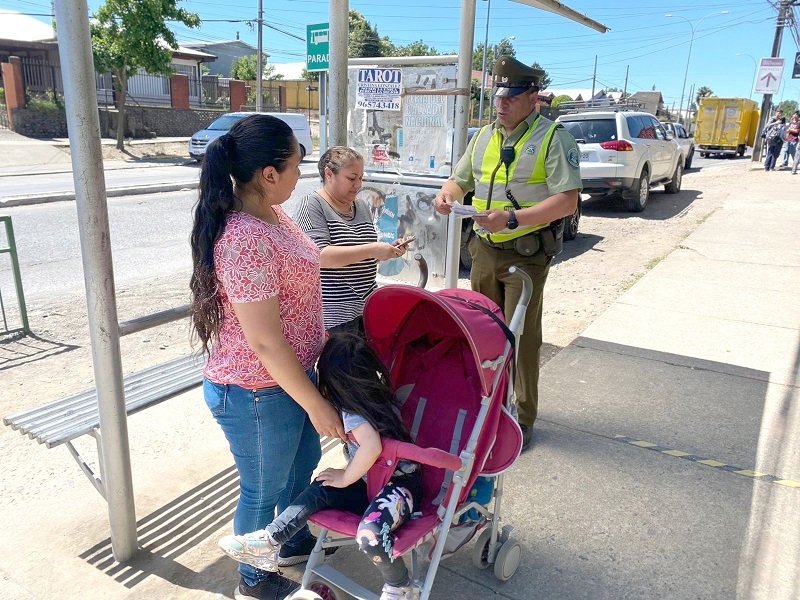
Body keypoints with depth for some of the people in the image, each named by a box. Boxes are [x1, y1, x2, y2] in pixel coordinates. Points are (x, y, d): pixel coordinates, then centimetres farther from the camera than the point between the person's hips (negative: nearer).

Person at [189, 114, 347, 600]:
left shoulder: (270, 213, 0)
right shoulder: (245, 240, -31)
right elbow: (265, 343, -28)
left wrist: (324, 342, 20)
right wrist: (316, 405, -18)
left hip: (290, 373, 9)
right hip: (257, 393, -9)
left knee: (303, 458, 28)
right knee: (264, 490, 15)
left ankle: (294, 543, 56)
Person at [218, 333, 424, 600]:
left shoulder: (353, 413, -21)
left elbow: (372, 447, -40)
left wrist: (345, 478, -22)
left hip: (400, 485, -10)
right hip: (375, 480, 10)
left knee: (370, 535, -33)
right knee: (321, 489, -4)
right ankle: (269, 541, -2)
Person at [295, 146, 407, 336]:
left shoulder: (363, 207, 13)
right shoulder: (313, 205, -8)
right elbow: (320, 255, -22)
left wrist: (388, 251, 3)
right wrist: (372, 249, -23)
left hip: (368, 307, 7)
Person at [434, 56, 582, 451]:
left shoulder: (553, 138, -9)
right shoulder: (484, 136, 11)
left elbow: (568, 200, -17)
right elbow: (460, 178, 20)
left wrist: (512, 218, -28)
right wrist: (448, 194, -6)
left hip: (526, 253, -6)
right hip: (484, 250, 6)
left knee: (521, 339, 0)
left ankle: (522, 419, 15)